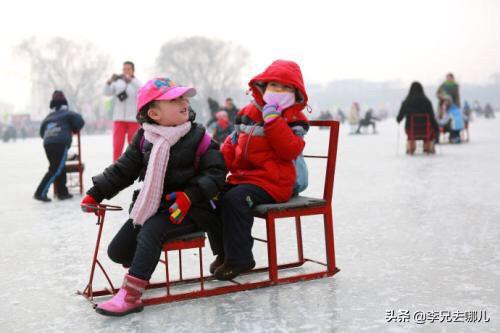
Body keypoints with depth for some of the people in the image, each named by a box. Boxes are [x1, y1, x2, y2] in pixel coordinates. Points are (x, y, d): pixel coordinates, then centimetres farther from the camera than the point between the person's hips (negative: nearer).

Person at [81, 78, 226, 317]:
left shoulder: (197, 136, -5)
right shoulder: (144, 138, 4)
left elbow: (215, 173, -8)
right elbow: (122, 170, 10)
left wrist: (190, 195, -22)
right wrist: (96, 194, 1)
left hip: (186, 209, -5)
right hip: (151, 207, 5)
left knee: (152, 229, -32)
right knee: (118, 251, -3)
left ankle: (130, 295, -31)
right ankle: (145, 263, 31)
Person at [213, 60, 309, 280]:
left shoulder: (294, 120, -4)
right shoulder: (248, 113, 13)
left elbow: (290, 150, -20)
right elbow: (232, 143, 17)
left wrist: (273, 120, -23)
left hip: (272, 181, -7)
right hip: (242, 176, 7)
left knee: (235, 199, -28)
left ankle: (238, 258, -17)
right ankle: (224, 251, 10)